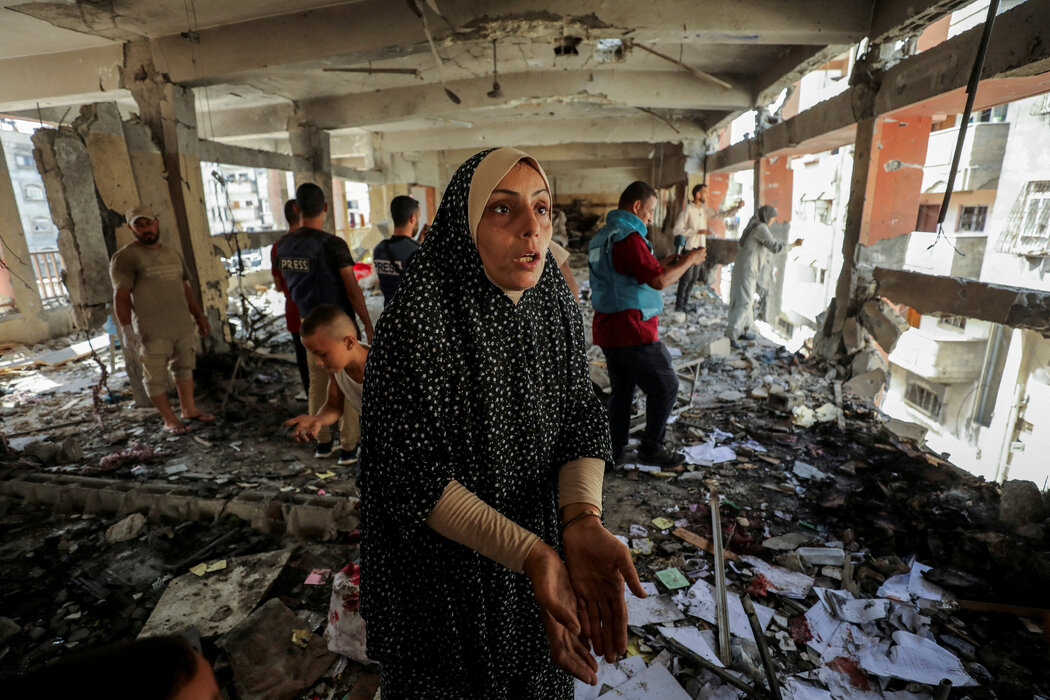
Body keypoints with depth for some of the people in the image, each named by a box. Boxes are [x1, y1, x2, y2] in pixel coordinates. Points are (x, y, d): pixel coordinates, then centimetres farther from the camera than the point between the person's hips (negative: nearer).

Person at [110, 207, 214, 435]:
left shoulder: (172, 253, 14)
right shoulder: (125, 257, -6)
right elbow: (121, 296, -11)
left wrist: (199, 316, 17)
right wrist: (126, 330, -17)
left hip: (183, 325, 6)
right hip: (152, 331, -6)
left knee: (184, 367, 15)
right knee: (156, 376, 1)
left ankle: (188, 409, 27)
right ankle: (169, 418, 12)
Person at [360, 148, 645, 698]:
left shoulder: (558, 308, -10)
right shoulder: (415, 323, -26)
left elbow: (582, 420, -10)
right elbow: (412, 474, -24)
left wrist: (582, 519, -29)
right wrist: (530, 554, -32)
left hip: (541, 537, 5)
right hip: (446, 563, -4)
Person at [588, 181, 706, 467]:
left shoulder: (602, 235, 15)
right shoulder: (628, 237, -17)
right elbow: (659, 280, -22)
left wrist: (665, 263, 18)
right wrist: (689, 261, -6)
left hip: (607, 331, 10)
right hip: (632, 332, -10)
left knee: (621, 390, 18)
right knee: (665, 386, 6)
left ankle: (614, 450, 24)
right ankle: (651, 448, 15)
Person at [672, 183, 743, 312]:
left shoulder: (704, 209, 10)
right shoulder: (688, 209, -12)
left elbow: (719, 215, 19)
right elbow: (677, 230, -18)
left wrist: (736, 207, 10)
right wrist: (698, 232, -20)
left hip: (699, 248, 8)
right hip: (689, 248, -8)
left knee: (694, 277, 12)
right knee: (686, 278, -4)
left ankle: (685, 302, 22)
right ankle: (679, 305, 6)